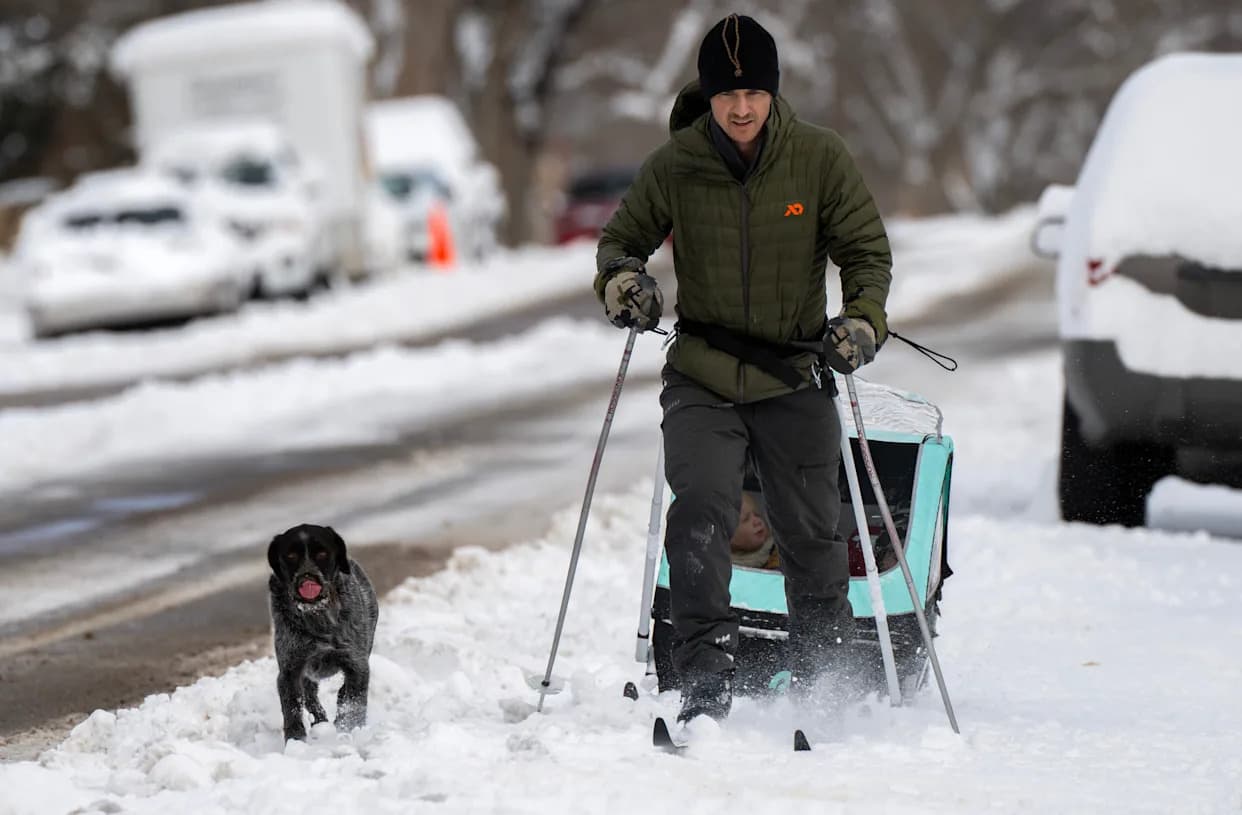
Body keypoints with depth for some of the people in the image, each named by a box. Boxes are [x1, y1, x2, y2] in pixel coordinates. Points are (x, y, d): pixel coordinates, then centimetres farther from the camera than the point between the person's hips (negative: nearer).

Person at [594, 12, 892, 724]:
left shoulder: (821, 158, -4)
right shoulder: (675, 166, -3)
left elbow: (868, 251, 2)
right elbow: (623, 237, 11)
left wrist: (864, 319, -17)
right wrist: (622, 276, -12)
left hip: (795, 379, 1)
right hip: (702, 378, 0)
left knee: (812, 537, 6)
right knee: (701, 513, -21)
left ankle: (821, 687, 26)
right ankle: (706, 685, -19)